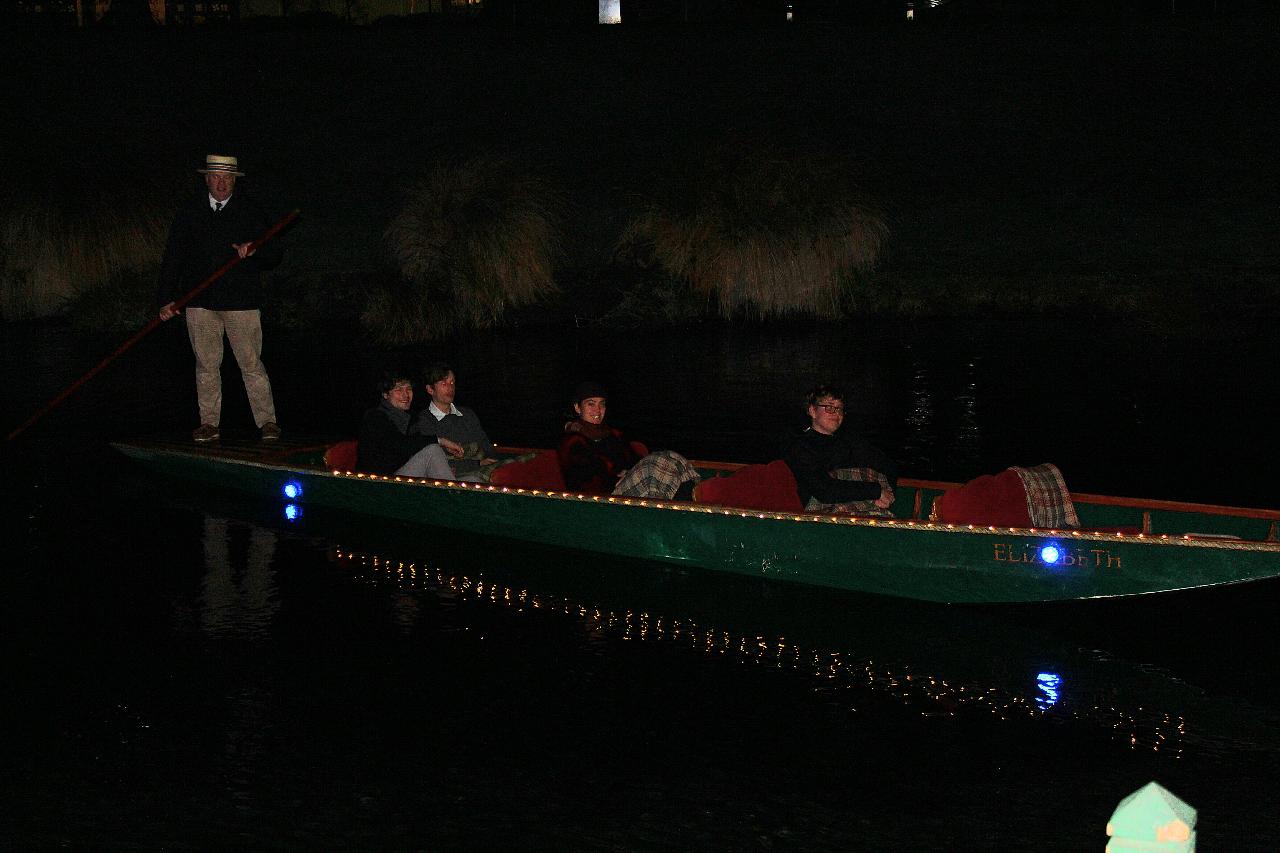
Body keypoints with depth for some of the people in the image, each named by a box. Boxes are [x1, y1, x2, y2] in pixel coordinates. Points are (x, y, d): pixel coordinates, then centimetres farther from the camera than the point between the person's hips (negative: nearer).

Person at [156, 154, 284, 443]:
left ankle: (267, 422, 3)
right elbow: (173, 257, 9)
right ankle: (209, 423, 12)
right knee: (206, 365, 5)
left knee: (251, 363, -3)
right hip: (200, 302, 2)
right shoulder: (189, 213, 8)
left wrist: (253, 250, -16)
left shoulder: (251, 213, 5)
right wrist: (166, 298, 3)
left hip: (241, 301, -2)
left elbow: (275, 255, 6)